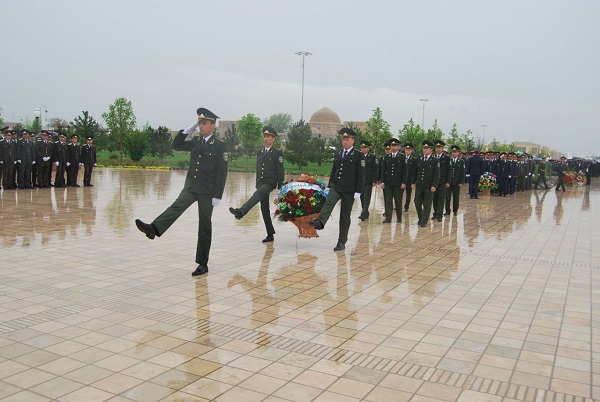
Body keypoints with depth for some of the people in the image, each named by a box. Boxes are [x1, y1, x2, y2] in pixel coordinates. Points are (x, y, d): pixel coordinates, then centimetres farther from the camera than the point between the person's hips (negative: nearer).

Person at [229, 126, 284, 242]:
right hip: (261, 182, 7)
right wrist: (257, 184, 17)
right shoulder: (260, 152, 17)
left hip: (270, 182, -6)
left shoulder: (277, 153, -1)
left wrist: (280, 187, -9)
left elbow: (280, 171, -5)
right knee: (264, 209, 5)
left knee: (258, 194, -34)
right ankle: (270, 235, 11)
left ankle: (241, 212, -50)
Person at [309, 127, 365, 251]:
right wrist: (329, 186, 12)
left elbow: (361, 175, -7)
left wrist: (358, 192, -12)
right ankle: (319, 222, -47)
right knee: (329, 203, -26)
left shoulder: (359, 156, -3)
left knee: (345, 216, 2)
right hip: (335, 186, 4)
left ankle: (342, 242, 7)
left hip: (349, 190, -4)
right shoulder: (337, 154, 14)